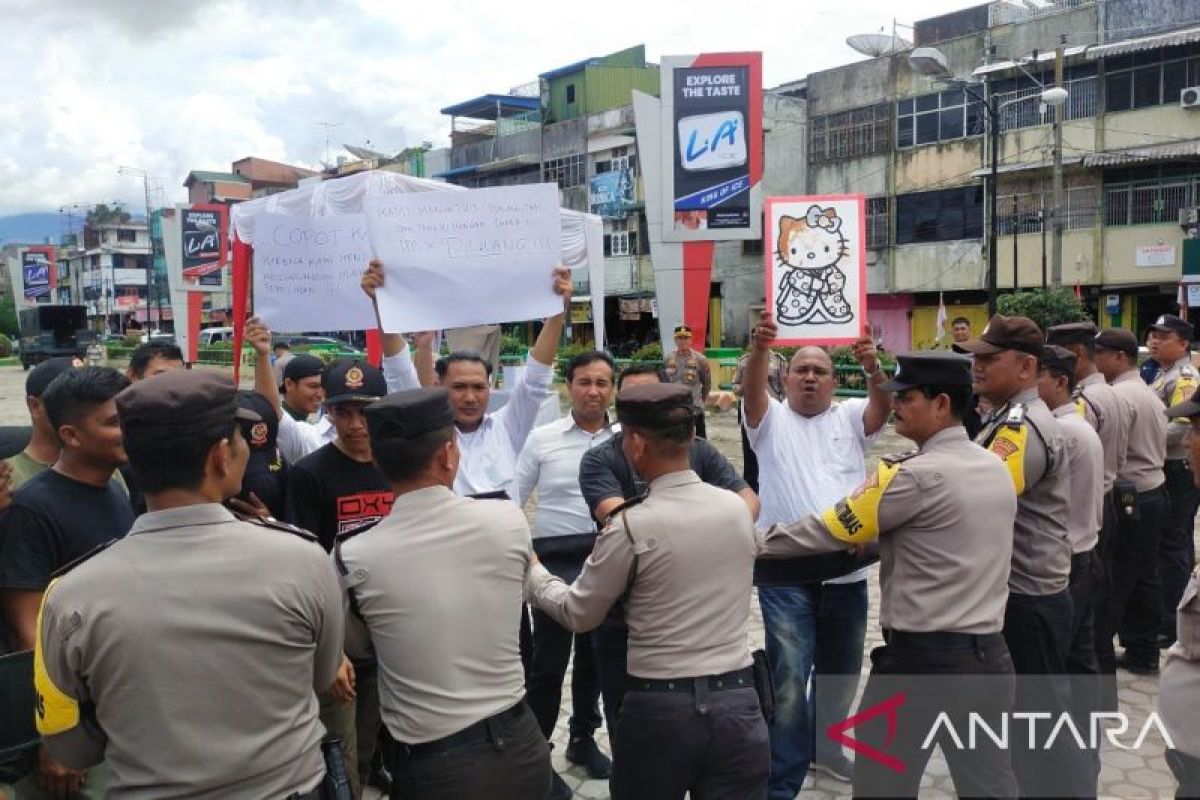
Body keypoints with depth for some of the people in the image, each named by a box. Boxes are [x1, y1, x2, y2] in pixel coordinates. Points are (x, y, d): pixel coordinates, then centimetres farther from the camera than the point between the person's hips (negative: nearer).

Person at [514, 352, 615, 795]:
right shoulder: (542, 438, -3)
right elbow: (512, 500, 0)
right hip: (555, 558, -2)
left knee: (595, 655, 17)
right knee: (548, 660, 3)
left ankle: (583, 738, 36)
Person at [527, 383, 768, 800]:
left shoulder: (631, 527, -14)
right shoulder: (737, 508, -1)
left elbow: (577, 615, -1)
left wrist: (532, 573, 17)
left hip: (659, 708, -3)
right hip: (737, 703, 3)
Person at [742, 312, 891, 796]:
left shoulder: (851, 418, 8)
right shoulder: (772, 419, 3)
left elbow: (884, 407, -12)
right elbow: (751, 390, -17)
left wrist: (873, 368, -33)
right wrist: (759, 349, -38)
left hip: (847, 571, 3)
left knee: (841, 672, 18)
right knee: (789, 678, -7)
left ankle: (824, 745, 42)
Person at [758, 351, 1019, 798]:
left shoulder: (915, 476, -16)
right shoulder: (996, 468, 7)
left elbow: (831, 529, -11)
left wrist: (758, 541, 0)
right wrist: (875, 539, 15)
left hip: (922, 656, -7)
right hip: (989, 655, 7)